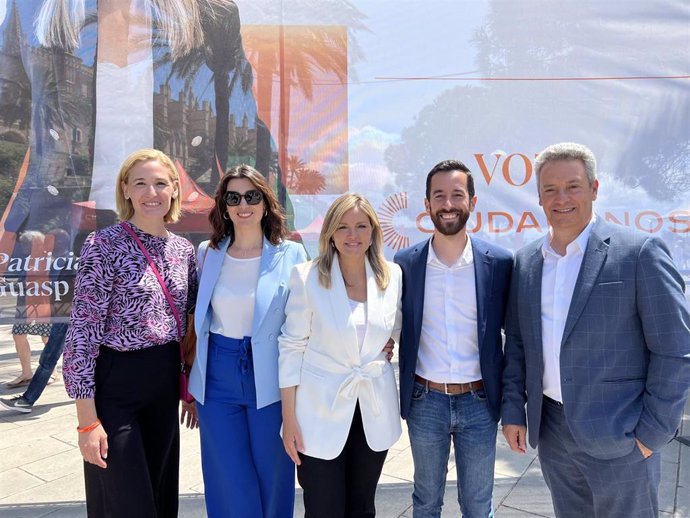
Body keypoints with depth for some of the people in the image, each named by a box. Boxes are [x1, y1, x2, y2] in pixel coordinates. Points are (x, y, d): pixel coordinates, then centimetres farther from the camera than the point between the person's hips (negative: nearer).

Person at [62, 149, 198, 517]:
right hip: (115, 385, -5)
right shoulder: (105, 245, -13)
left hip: (165, 385, 6)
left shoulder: (184, 250, 4)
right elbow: (82, 332, -14)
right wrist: (87, 418, -16)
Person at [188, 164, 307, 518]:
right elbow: (197, 321, 12)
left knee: (272, 483, 13)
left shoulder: (291, 255, -5)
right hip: (218, 379, 2)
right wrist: (192, 385, 13)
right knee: (229, 488, 11)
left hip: (270, 380, -2)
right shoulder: (207, 252, 4)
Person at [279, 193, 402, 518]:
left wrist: (385, 344, -2)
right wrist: (289, 417, -8)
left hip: (375, 409, 3)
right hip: (321, 410, -3)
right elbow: (291, 346, -8)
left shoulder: (392, 275, -1)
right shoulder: (307, 276, -11)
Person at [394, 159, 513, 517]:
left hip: (479, 403, 0)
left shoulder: (499, 262, -6)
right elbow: (399, 330, 4)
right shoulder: (405, 262, -4)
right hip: (424, 401, 1)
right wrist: (398, 396, 0)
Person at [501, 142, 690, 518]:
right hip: (551, 431, 5)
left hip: (618, 438, -4)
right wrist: (513, 411, 5)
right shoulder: (526, 261, 3)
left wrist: (652, 432, -9)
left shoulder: (640, 253, -11)